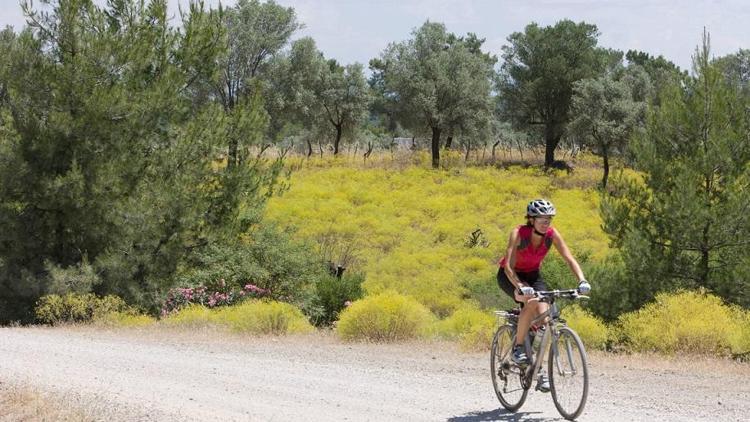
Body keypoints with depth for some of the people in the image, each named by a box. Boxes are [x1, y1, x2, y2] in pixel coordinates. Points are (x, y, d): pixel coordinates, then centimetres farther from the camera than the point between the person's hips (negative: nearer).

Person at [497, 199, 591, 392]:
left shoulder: (552, 234, -18)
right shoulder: (518, 233, -29)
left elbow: (570, 259, -19)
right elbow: (508, 266, -37)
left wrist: (582, 280, -37)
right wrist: (520, 287, -54)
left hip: (533, 275, 4)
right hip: (510, 276, -4)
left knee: (543, 314, -17)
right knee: (531, 301, -34)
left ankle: (539, 371, -10)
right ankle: (517, 348, -16)